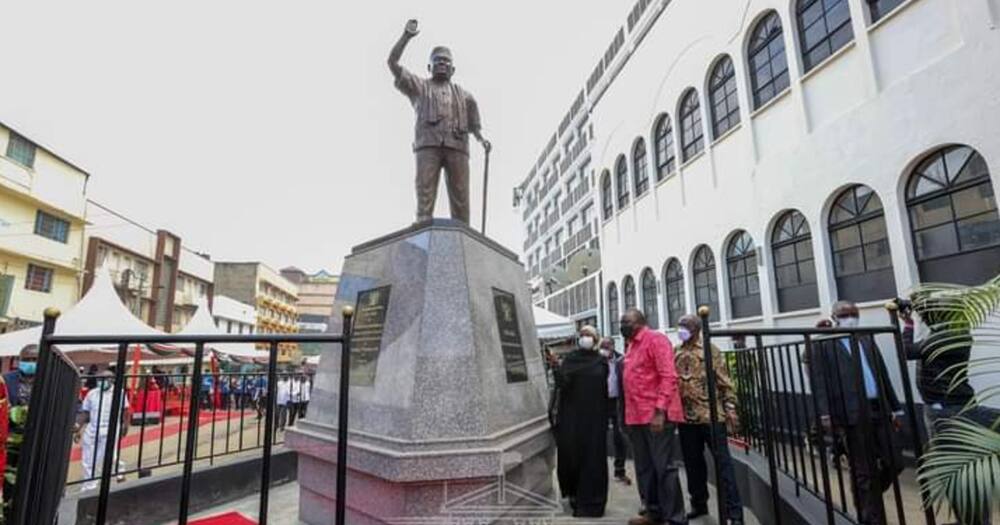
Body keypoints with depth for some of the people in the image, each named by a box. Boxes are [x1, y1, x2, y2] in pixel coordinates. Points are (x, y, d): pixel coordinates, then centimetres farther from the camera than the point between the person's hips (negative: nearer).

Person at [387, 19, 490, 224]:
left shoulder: (463, 95, 30)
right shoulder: (419, 86, 26)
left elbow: (474, 124, 22)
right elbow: (393, 62, 19)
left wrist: (482, 139, 3)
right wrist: (406, 36, 13)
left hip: (457, 147, 2)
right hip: (428, 145, -1)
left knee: (461, 198, -8)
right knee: (425, 194, -15)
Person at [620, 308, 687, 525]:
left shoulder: (655, 339, -9)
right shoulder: (630, 345, 16)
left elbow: (668, 376, -17)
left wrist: (660, 411, -23)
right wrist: (628, 415, 14)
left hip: (656, 416, -8)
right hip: (636, 416, 8)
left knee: (663, 467, -1)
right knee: (644, 468, 15)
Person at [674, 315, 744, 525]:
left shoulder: (711, 351, -3)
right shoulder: (677, 355, 11)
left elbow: (724, 382, -5)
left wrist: (730, 408, -11)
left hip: (711, 415, -5)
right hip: (686, 417, 5)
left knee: (722, 462, -1)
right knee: (693, 464, 14)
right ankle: (699, 504, 28)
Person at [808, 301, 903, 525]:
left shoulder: (867, 339, 17)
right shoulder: (823, 344, -3)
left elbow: (882, 374, 19)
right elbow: (819, 380, -9)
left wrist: (894, 407, 17)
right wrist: (825, 414, -16)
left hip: (879, 409, 6)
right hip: (853, 413, -6)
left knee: (894, 464, 9)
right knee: (864, 472, 3)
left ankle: (867, 502, 33)